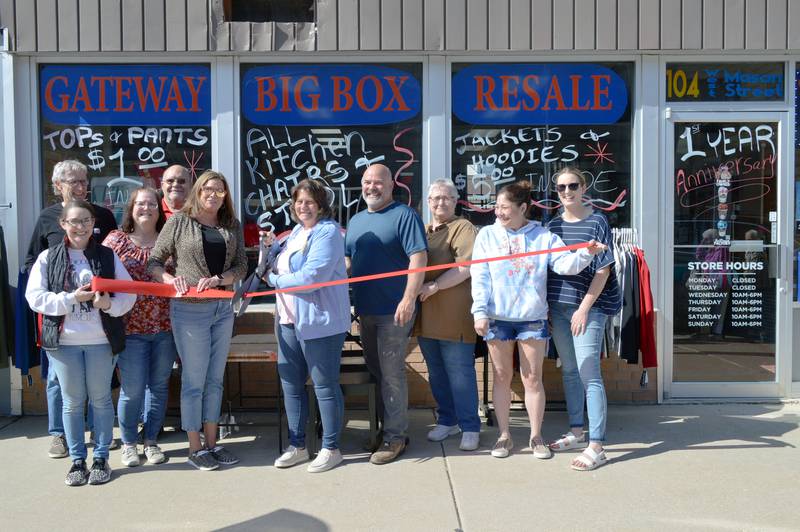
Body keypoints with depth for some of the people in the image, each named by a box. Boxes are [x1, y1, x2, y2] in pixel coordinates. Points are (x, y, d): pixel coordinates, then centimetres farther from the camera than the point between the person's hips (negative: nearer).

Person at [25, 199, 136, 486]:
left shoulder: (108, 256, 3)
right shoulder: (48, 258, 1)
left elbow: (129, 293, 0)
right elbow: (34, 297, -5)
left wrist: (110, 304, -20)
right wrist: (71, 298, -16)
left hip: (101, 341, 0)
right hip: (64, 342, 0)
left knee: (101, 399, 8)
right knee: (72, 401, 9)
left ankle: (101, 458, 20)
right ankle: (77, 460, 21)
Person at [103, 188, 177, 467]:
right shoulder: (116, 240, 3)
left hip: (165, 327, 2)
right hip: (130, 327, -2)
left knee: (159, 386, 10)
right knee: (132, 389, -1)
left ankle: (151, 440, 25)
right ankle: (128, 443, 20)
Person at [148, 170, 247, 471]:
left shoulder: (232, 226, 9)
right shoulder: (179, 221, -2)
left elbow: (241, 266, 4)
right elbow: (153, 263, -1)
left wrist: (217, 279, -14)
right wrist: (170, 279, -21)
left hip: (223, 310, 5)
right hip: (189, 311, -4)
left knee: (215, 380, 12)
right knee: (194, 381, 1)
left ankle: (211, 443, 23)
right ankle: (195, 448, 13)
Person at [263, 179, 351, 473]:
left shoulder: (327, 231, -12)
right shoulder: (296, 231, 14)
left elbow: (310, 277, -22)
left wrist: (274, 280, -9)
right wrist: (273, 246, 11)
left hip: (319, 322, -9)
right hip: (289, 319, 9)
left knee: (325, 386, 1)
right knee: (291, 383, 14)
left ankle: (331, 449, 14)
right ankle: (297, 446, 27)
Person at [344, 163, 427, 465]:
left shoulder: (404, 216, -8)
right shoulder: (356, 221, 16)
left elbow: (419, 258, -16)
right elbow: (348, 261, 23)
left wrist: (409, 299, -24)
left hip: (393, 310, -7)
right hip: (364, 309, 8)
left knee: (391, 373, -4)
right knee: (374, 370, 14)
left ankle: (395, 436, 5)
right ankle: (383, 426, 27)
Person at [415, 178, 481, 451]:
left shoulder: (462, 228, -4)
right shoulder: (422, 231, 18)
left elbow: (467, 267, -16)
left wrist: (434, 286, -19)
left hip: (453, 314, -7)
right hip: (426, 315, 7)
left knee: (460, 371, -2)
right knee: (436, 372, 14)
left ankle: (470, 427, 7)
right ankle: (447, 420, 27)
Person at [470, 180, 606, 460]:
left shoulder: (543, 236, 2)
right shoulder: (487, 235, 3)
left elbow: (566, 264, -8)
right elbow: (480, 277, -2)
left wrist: (585, 253, -28)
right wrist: (480, 312, -10)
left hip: (532, 318, 0)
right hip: (497, 318, 1)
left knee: (532, 379, 7)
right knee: (501, 377, 9)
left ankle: (536, 437, 20)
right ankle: (504, 435, 21)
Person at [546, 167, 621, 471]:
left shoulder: (597, 222, -5)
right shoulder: (553, 225, 10)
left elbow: (603, 270, -8)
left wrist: (584, 308, -14)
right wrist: (545, 307, 7)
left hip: (588, 307, -6)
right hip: (558, 307, 6)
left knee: (589, 374, -8)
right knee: (569, 371, 14)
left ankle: (596, 447, -3)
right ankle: (577, 432, 28)